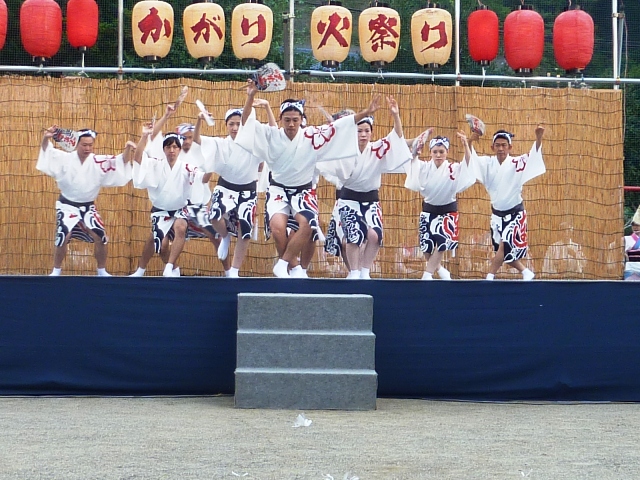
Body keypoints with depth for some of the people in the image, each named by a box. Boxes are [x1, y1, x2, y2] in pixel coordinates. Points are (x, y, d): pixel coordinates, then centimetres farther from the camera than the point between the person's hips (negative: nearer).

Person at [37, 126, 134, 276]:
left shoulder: (99, 162, -5)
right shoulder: (65, 158, -8)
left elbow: (121, 161, -8)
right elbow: (47, 151, -14)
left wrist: (127, 149, -27)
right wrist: (46, 138, -35)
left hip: (88, 207, 2)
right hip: (67, 206, -2)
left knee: (100, 237, -8)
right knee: (63, 237, -16)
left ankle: (102, 271, 10)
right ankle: (56, 271, 2)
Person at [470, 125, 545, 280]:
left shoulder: (516, 163, -11)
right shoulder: (488, 163, 0)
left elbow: (533, 156, -24)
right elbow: (471, 159, -10)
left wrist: (538, 137, -43)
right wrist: (469, 142, -30)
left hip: (515, 213, -5)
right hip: (497, 213, 5)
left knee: (504, 246, -16)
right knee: (504, 252, 10)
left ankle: (490, 277, -10)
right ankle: (526, 273, 28)